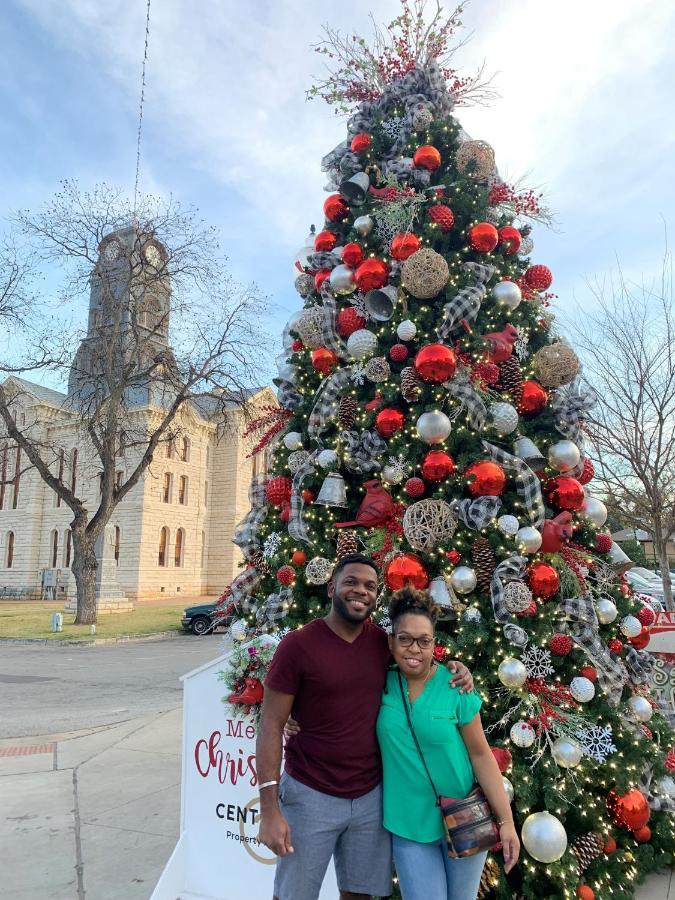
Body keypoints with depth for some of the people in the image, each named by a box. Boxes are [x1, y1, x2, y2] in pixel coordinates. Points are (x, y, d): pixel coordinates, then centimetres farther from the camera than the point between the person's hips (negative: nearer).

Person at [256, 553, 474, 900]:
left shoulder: (382, 642, -2)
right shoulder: (298, 644, -15)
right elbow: (271, 725, -12)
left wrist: (451, 668, -3)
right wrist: (270, 809, -16)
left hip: (371, 796, 4)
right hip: (311, 796, -4)